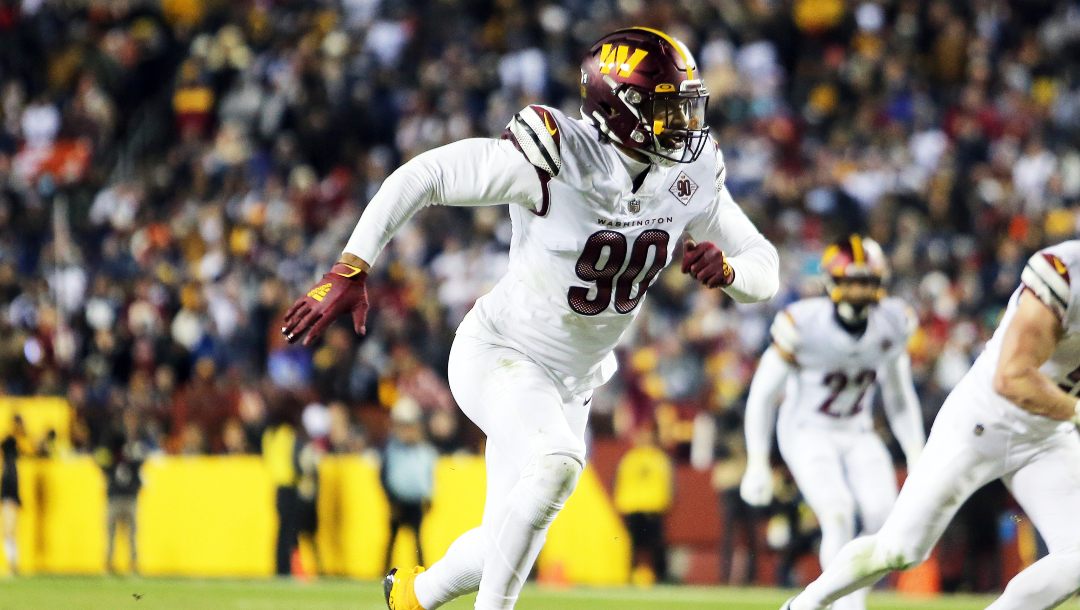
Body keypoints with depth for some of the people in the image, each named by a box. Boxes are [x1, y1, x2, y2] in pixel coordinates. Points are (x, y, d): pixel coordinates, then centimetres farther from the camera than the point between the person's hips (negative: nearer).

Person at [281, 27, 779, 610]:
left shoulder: (689, 177, -9)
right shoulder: (553, 161, -27)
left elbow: (764, 271, -2)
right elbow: (422, 176, -24)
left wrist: (726, 268, -27)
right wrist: (350, 272, -30)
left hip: (571, 384, 7)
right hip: (500, 357, -7)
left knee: (505, 547, 13)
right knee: (557, 460, -35)